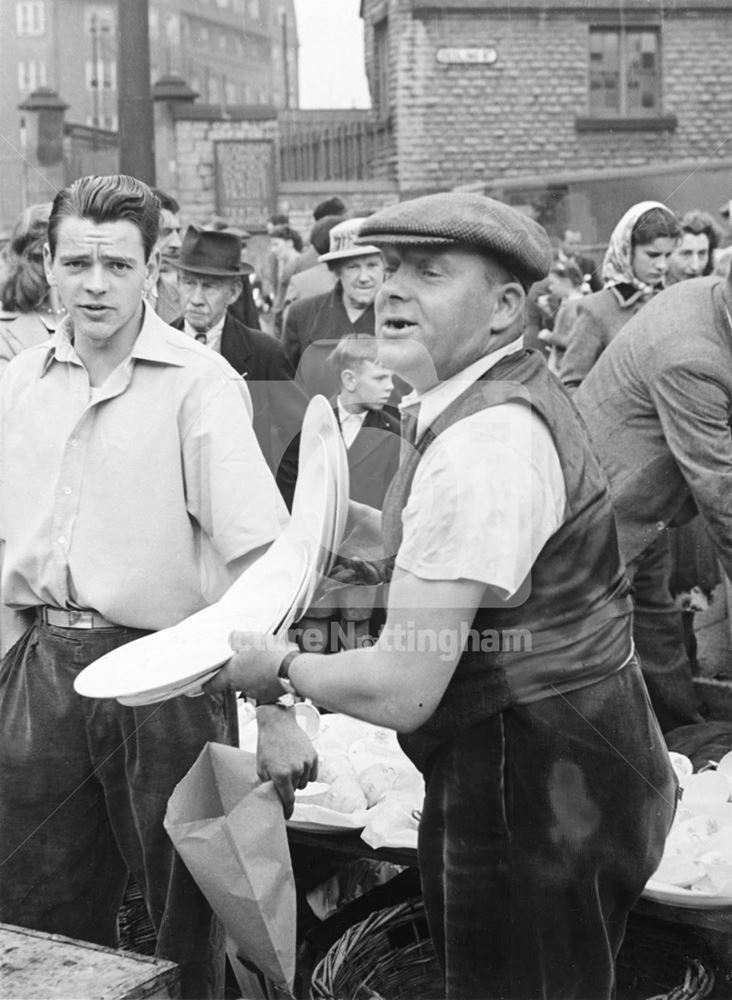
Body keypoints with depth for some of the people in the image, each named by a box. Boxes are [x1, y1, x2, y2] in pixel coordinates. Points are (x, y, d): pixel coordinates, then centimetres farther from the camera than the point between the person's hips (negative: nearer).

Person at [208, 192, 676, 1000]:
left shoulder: (484, 442, -25)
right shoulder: (499, 396, 7)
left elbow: (399, 691, -24)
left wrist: (280, 667, -8)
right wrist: (413, 427, 7)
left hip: (537, 798, -10)